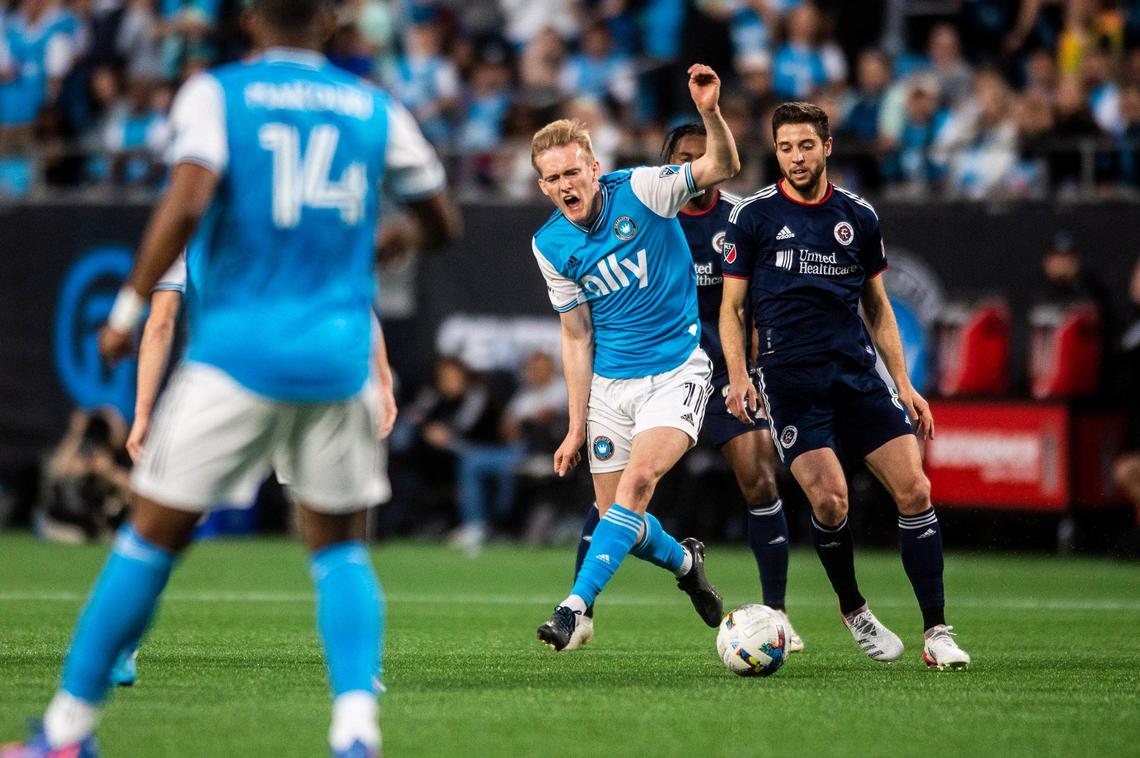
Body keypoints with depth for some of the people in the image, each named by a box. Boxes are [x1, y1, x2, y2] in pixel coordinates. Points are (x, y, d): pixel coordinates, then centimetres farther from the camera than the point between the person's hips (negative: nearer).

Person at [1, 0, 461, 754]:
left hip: (239, 347, -2)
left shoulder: (216, 93, 0)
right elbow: (443, 223, 17)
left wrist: (129, 308, -8)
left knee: (152, 536, 5)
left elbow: (187, 201, -17)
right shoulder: (375, 109, 10)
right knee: (340, 547, 14)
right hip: (340, 353, 2)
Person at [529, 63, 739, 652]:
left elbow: (722, 167, -20)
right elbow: (578, 338, 4)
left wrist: (710, 112, -40)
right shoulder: (551, 246, -1)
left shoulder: (641, 190, -10)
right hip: (610, 383, 4)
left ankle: (577, 604, -26)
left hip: (676, 369, -4)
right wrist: (576, 427, 1)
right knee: (616, 513, 4)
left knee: (637, 479, -24)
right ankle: (684, 561, 36)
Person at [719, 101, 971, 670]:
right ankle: (853, 611, 9)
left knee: (914, 490, -10)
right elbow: (731, 307, 6)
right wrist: (738, 376, -8)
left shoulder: (858, 216, 10)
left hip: (858, 373, 3)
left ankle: (937, 633, -5)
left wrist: (903, 385, 12)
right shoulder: (753, 216, 1)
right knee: (829, 499, -18)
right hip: (789, 379, -3)